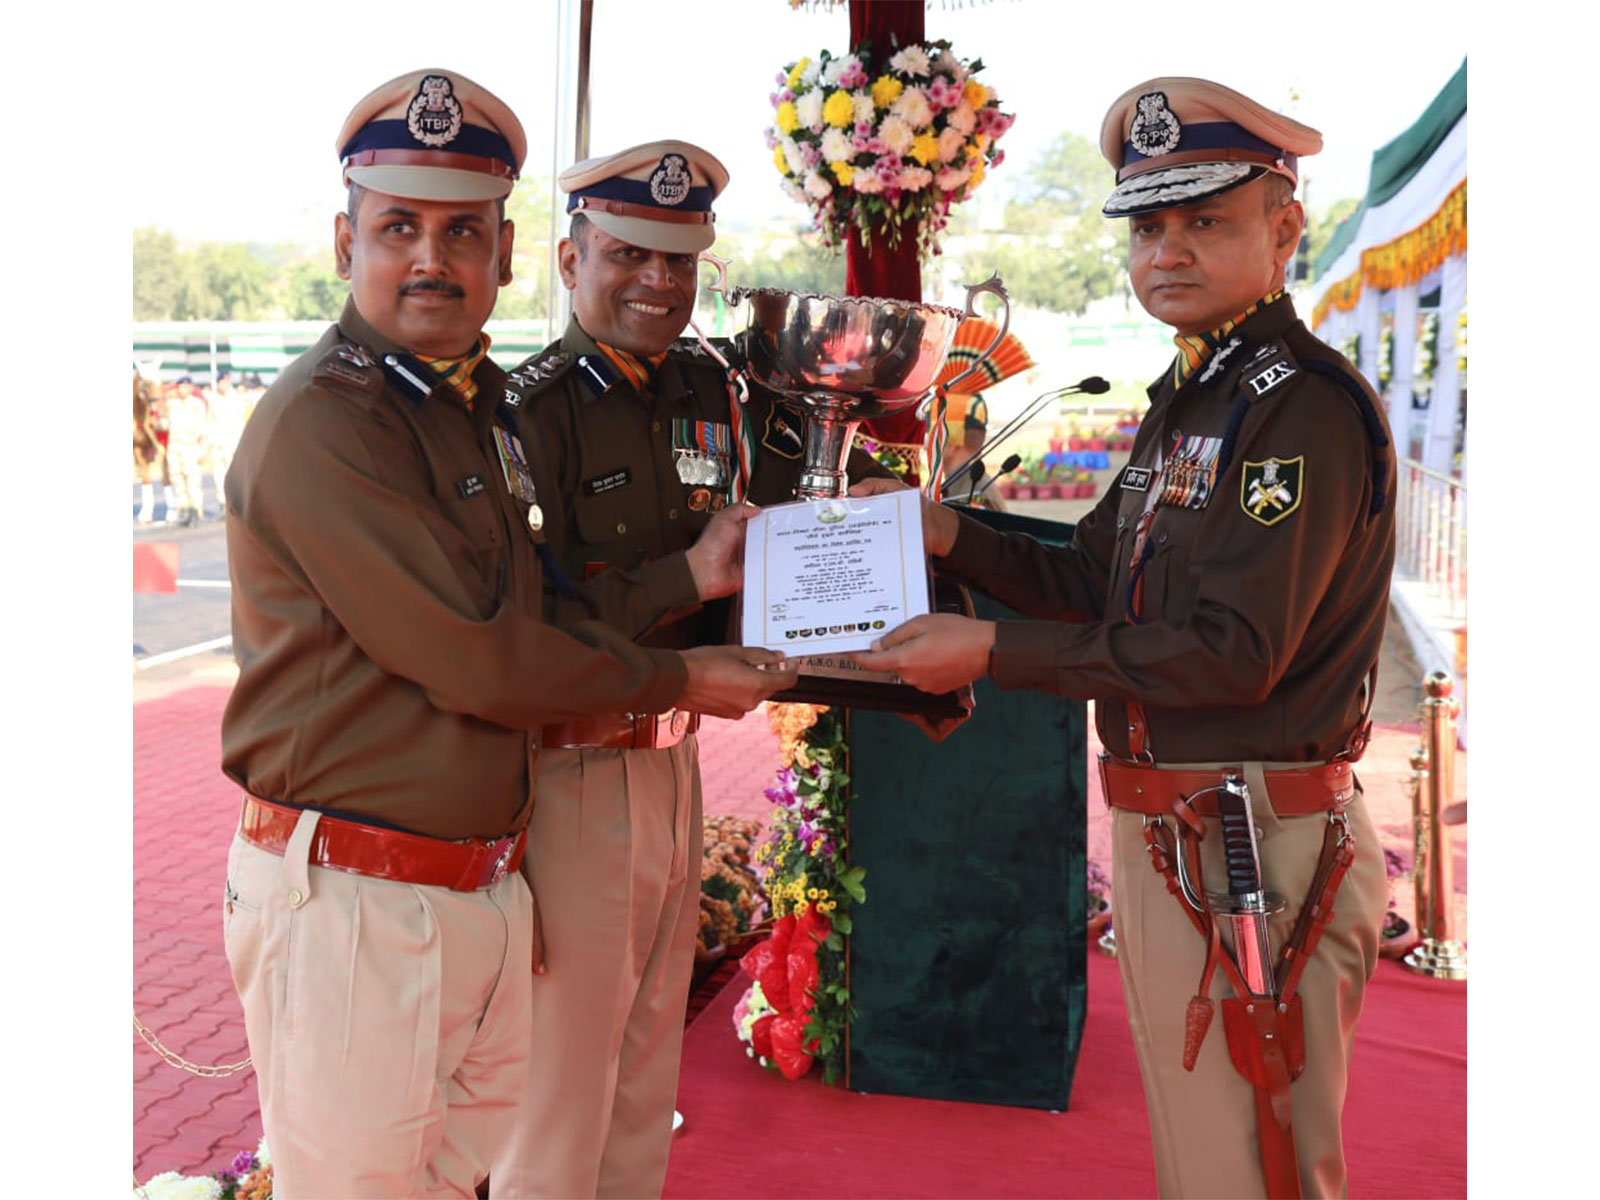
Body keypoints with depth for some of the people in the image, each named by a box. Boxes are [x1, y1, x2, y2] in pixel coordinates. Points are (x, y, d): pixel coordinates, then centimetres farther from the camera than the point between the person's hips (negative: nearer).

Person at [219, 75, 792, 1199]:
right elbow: (472, 661, -18)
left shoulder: (484, 409, 13)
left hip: (489, 887, 8)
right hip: (355, 903, -8)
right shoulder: (319, 422, -16)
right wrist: (676, 680, -7)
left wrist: (688, 578, 7)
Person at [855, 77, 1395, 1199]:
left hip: (1256, 851, -9)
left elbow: (1233, 651, -23)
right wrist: (948, 535, 7)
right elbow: (1098, 580, 20)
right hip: (1166, 838, 10)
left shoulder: (1304, 401, -17)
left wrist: (996, 653, -21)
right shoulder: (1186, 399, 15)